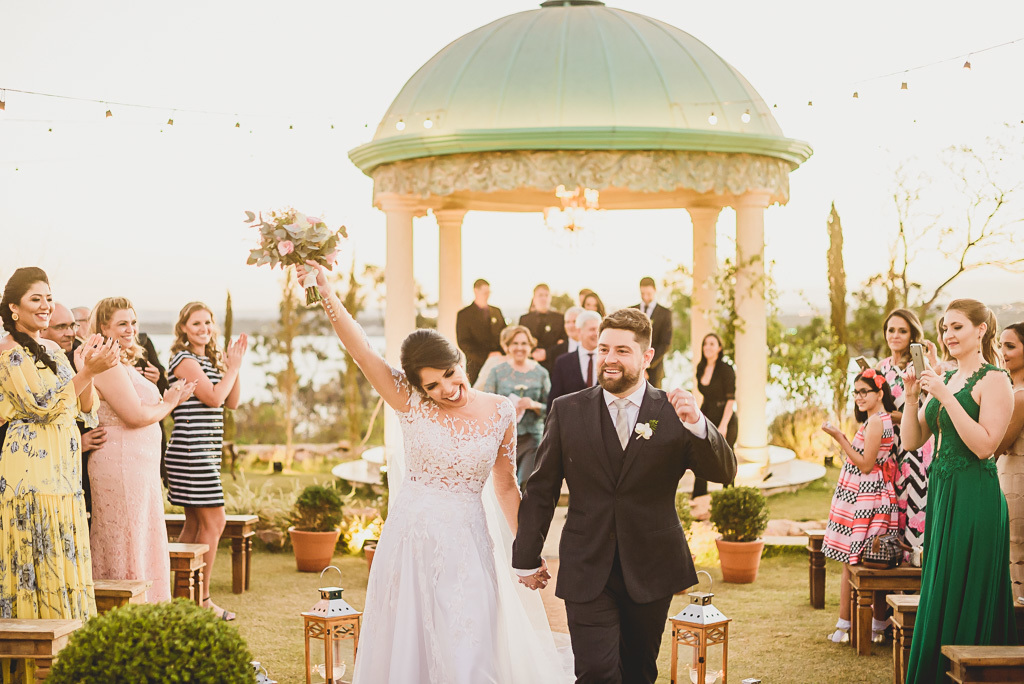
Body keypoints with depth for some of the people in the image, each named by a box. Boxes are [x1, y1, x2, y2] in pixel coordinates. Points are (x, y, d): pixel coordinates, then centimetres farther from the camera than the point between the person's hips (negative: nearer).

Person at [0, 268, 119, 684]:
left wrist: (89, 366, -3)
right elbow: (42, 406, -17)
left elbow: (85, 410, 12)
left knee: (61, 567, 8)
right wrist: (88, 371, -21)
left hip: (61, 474, 8)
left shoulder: (52, 351, 17)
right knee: (36, 567, -7)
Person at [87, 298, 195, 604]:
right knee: (125, 547, -5)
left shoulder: (125, 365, 18)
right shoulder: (108, 365, -14)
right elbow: (135, 415, -20)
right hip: (120, 466, -10)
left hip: (140, 465, 10)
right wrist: (168, 404, -4)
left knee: (143, 545, 13)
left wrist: (171, 399, 5)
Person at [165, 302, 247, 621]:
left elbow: (231, 402, 13)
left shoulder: (210, 360, 18)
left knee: (195, 523, 12)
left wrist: (233, 365, 3)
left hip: (204, 453, 10)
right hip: (192, 451, -10)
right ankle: (202, 600, -4)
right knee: (213, 522, -9)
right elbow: (213, 397, -18)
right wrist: (233, 367, -7)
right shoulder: (184, 360, -10)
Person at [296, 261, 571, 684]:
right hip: (411, 538, 0)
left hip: (467, 544, 0)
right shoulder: (410, 404, -4)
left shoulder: (500, 412, 0)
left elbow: (505, 486, 10)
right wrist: (324, 288, -24)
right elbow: (359, 348, -14)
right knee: (406, 644, 8)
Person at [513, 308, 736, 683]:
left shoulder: (673, 413, -2)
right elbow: (541, 489, 6)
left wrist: (696, 424, -29)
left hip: (651, 572, 1)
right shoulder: (567, 411, 1)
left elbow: (724, 473, -11)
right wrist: (527, 559, 8)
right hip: (587, 571, -1)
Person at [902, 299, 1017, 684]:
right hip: (940, 492, 8)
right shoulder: (944, 380, 14)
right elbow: (911, 441, 11)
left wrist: (945, 397, -20)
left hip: (974, 497, -8)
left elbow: (984, 445, -20)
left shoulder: (994, 380, -9)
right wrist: (912, 397, -3)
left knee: (962, 598, -4)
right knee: (938, 593, 12)